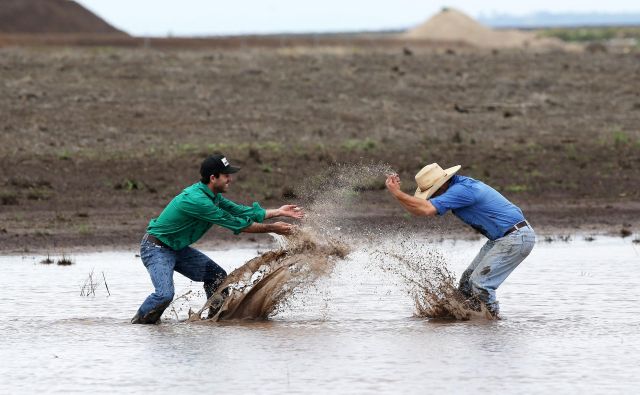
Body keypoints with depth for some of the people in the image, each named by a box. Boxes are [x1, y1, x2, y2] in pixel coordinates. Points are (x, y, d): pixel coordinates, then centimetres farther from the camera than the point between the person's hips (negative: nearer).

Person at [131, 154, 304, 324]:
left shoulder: (212, 196, 1)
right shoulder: (197, 200, -30)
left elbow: (239, 211, 7)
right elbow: (235, 224, -25)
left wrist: (278, 212, 3)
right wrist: (271, 228, -17)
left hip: (177, 248, 10)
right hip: (156, 249, -10)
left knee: (217, 276, 7)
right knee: (165, 294, -27)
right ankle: (138, 322, -4)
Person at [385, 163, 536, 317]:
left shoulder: (461, 190, -23)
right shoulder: (456, 186, 7)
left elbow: (427, 209, -32)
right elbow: (418, 210, 9)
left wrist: (396, 193, -25)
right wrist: (397, 191, -5)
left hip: (517, 238, -11)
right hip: (502, 238, 11)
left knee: (480, 284, -13)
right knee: (467, 280, 10)